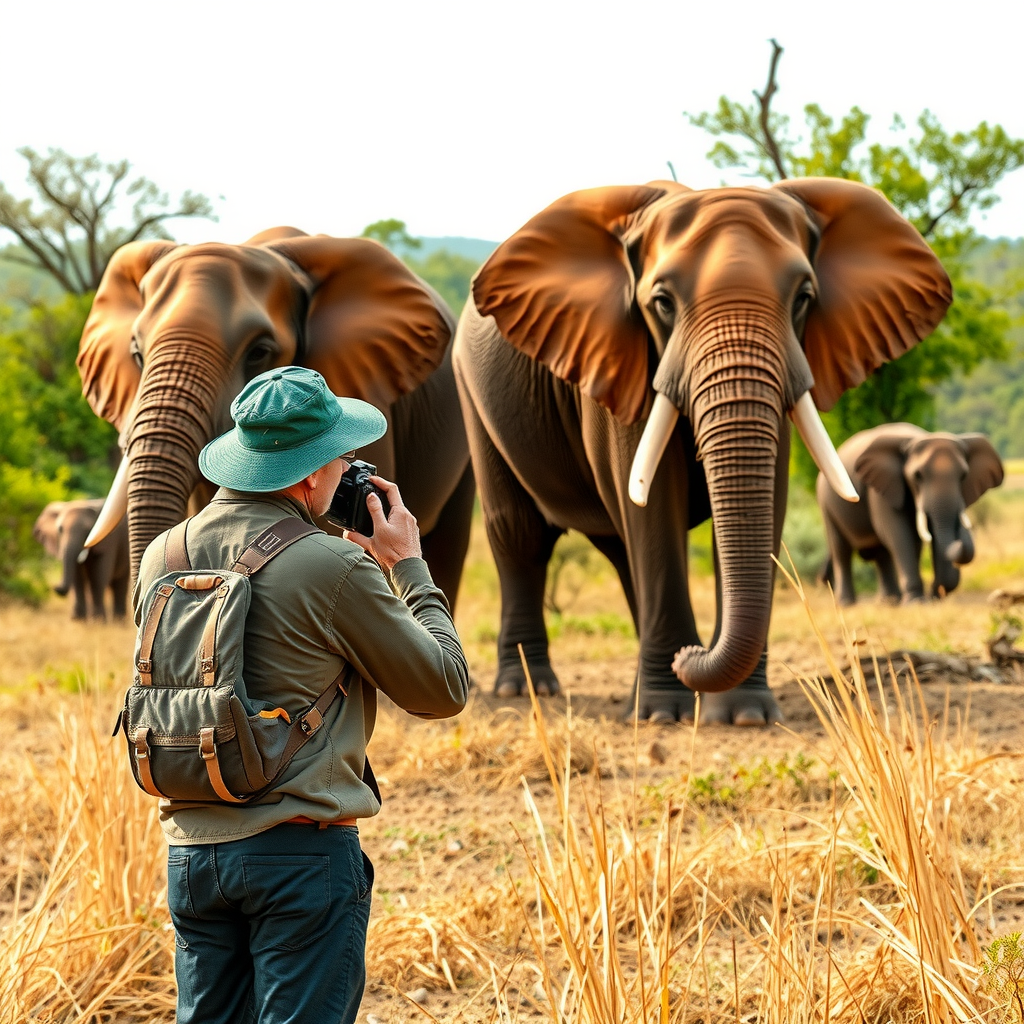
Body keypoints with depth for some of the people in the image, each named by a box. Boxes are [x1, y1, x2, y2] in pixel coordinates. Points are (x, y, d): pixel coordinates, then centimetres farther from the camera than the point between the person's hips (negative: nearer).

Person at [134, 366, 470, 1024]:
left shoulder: (163, 555, 5)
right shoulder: (334, 568, -13)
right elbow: (446, 691, -4)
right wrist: (409, 566, 7)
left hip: (192, 846, 6)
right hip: (300, 851, -6)